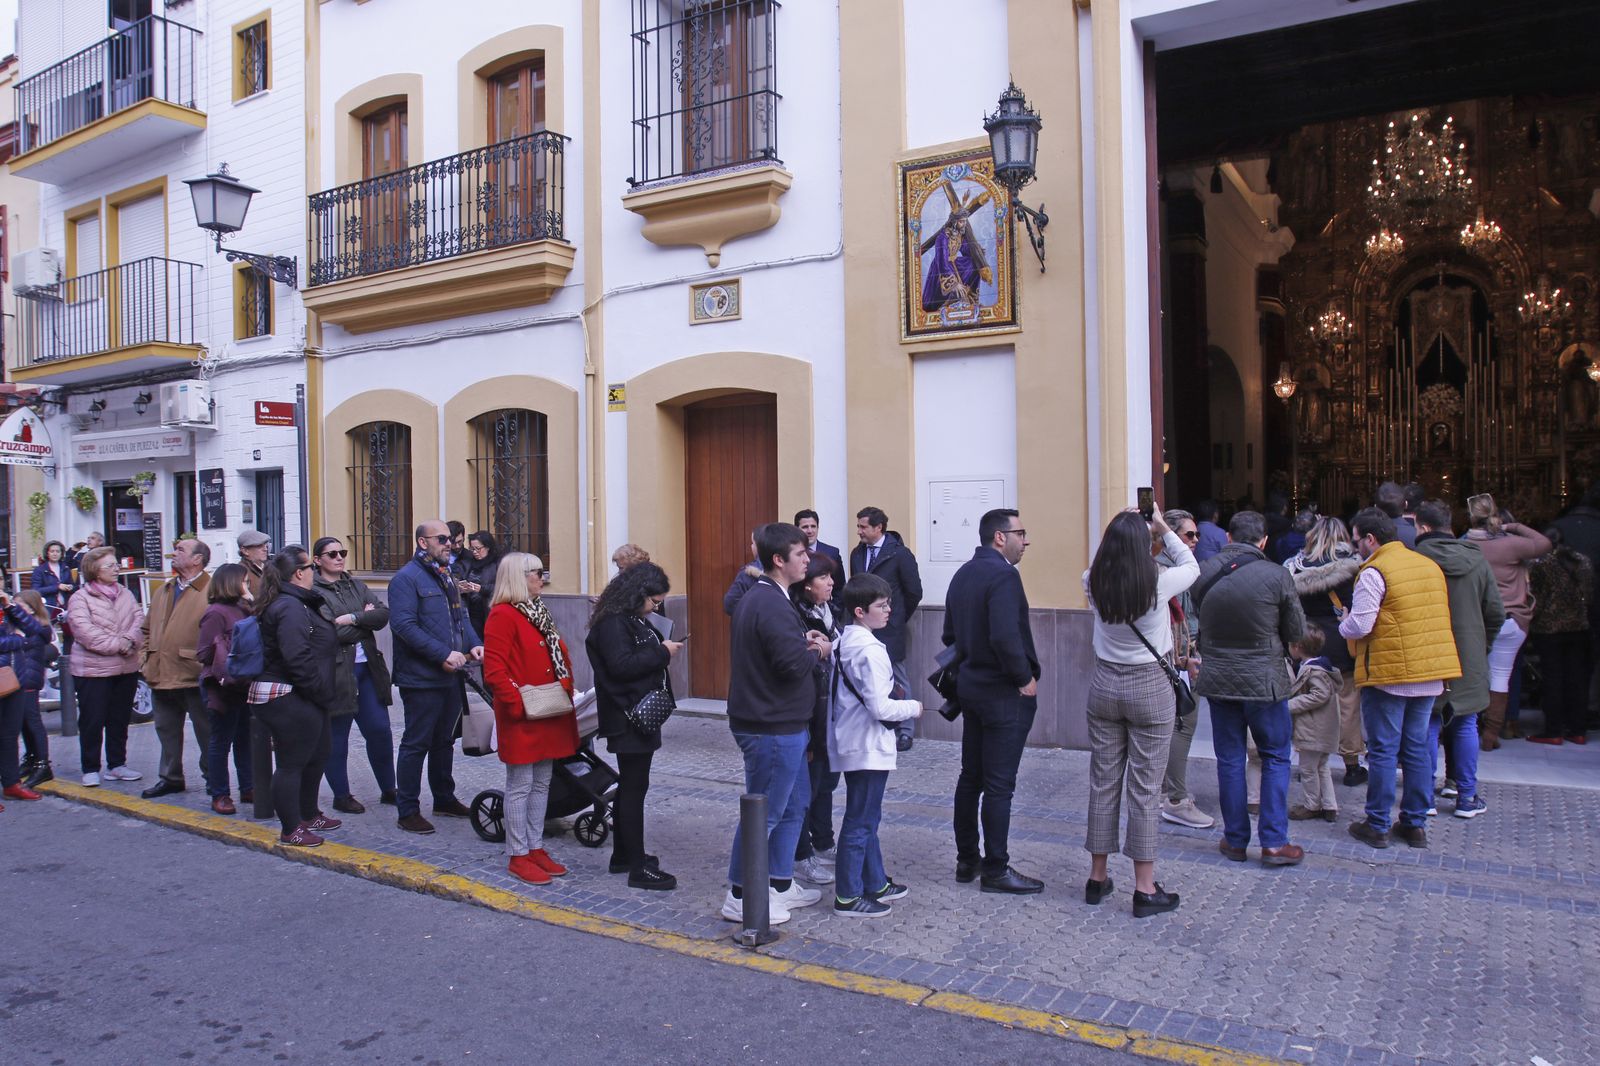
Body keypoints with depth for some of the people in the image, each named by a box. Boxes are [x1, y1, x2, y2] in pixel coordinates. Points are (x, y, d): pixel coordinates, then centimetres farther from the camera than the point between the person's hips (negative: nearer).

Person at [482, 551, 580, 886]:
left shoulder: (538, 612, 15)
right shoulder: (502, 615, -14)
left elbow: (560, 656, 19)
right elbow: (494, 671, -20)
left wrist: (566, 691, 7)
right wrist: (518, 703, -21)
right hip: (522, 719, -9)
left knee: (542, 783, 14)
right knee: (520, 785, 1)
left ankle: (534, 847, 25)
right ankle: (518, 856, 12)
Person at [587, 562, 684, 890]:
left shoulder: (634, 619, 14)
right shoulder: (612, 623, -16)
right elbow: (621, 665, -25)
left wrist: (664, 649, 1)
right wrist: (662, 653, -19)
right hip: (628, 718, -10)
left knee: (629, 786, 17)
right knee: (634, 787, -5)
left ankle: (623, 855, 28)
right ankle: (638, 868, 1)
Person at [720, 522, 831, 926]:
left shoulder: (755, 598, 12)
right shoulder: (771, 604, -22)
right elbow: (793, 662, -29)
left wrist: (803, 642, 2)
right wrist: (817, 650, -9)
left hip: (781, 724, 11)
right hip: (773, 727, -11)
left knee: (795, 801, 20)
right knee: (764, 813, 2)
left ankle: (781, 884, 31)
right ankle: (739, 897, 15)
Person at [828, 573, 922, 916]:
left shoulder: (842, 643, 7)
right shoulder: (870, 650, -21)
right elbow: (880, 708, -24)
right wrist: (912, 707, -7)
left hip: (849, 742, 10)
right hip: (868, 747, -10)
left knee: (867, 818, 20)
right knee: (860, 822, 1)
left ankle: (875, 883, 32)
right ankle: (848, 897, 10)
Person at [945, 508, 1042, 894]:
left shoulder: (962, 574, 11)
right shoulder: (1003, 575, -18)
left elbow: (949, 634, 16)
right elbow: (1005, 636, -29)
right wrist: (1025, 678, -17)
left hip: (971, 685, 9)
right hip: (1004, 692, -9)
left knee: (970, 777, 15)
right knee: (999, 785, 0)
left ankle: (967, 860, 25)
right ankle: (996, 870, 8)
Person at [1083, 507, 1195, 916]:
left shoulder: (1093, 583, -7)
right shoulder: (1158, 583, -15)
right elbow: (1192, 566, 7)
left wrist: (1121, 531, 17)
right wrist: (1163, 528, 13)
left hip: (1105, 684, 3)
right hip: (1150, 687, -3)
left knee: (1102, 782, 12)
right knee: (1145, 787, 3)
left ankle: (1097, 876, 23)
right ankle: (1145, 889, 10)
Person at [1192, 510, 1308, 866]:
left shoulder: (1204, 572, -5)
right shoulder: (1276, 575, -13)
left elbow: (1201, 622, 4)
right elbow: (1297, 631, -3)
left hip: (1217, 679, 3)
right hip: (1264, 680, -2)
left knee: (1229, 760, 11)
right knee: (1276, 758, 12)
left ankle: (1235, 840, 19)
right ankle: (1274, 842, 12)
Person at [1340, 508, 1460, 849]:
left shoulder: (1374, 571, -13)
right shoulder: (1430, 565, 11)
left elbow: (1359, 626, -18)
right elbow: (1436, 618, 19)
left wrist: (1343, 625, 3)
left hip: (1389, 674, -7)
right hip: (1430, 673, 7)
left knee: (1383, 751, 1)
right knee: (1417, 748, 14)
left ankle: (1377, 826, 8)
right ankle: (1415, 824, 19)